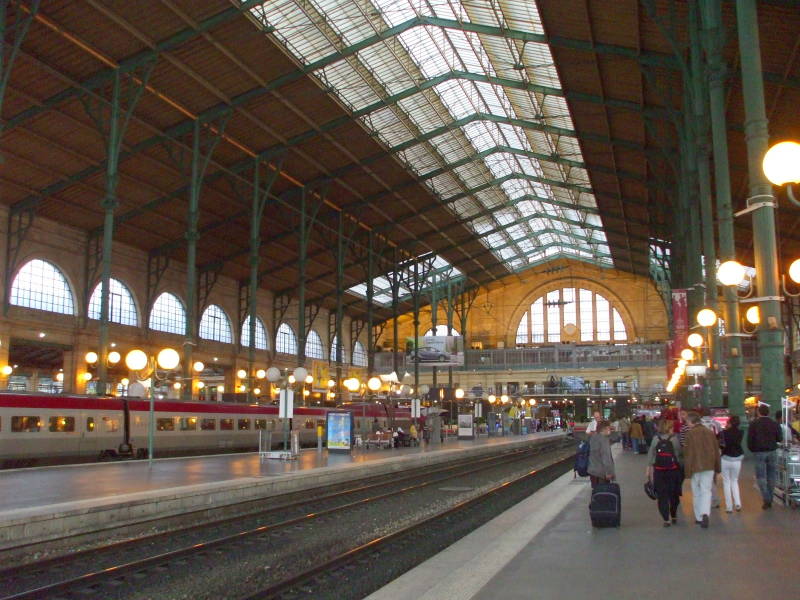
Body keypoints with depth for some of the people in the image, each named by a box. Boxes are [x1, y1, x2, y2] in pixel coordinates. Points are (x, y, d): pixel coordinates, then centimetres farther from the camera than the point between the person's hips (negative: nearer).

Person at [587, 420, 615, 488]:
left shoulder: (592, 438, 7)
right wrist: (609, 472, -20)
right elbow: (606, 456, -21)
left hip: (592, 470, 7)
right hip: (602, 472, -7)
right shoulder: (604, 439, -17)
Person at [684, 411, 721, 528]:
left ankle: (699, 517, 16)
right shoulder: (710, 432, 5)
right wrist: (717, 468, 19)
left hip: (695, 467, -3)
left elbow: (687, 453, -10)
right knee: (706, 490, 4)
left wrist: (687, 471, -4)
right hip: (709, 466, 3)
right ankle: (705, 513, -16)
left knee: (696, 493, 10)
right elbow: (716, 450, 11)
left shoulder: (690, 433, -10)